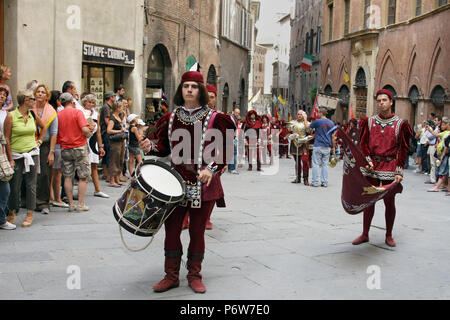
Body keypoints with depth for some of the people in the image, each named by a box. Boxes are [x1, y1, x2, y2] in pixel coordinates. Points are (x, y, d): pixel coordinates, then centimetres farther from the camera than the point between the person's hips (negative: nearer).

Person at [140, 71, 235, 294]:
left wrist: (211, 168, -19)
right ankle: (171, 275, 19)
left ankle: (195, 275, 22)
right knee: (171, 228, 5)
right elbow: (164, 149, 13)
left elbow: (222, 152, -2)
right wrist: (151, 148, -7)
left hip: (203, 185, -2)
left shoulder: (214, 119, -2)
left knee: (197, 231, 7)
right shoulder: (170, 118, 7)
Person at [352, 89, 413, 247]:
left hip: (389, 168, -2)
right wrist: (367, 161, -9)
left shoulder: (400, 124, 1)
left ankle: (389, 236, 17)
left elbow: (403, 150, 0)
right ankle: (365, 234, 16)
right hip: (371, 167, 2)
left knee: (389, 203, 4)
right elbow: (364, 144, 8)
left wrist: (399, 172, -7)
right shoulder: (369, 121, 7)